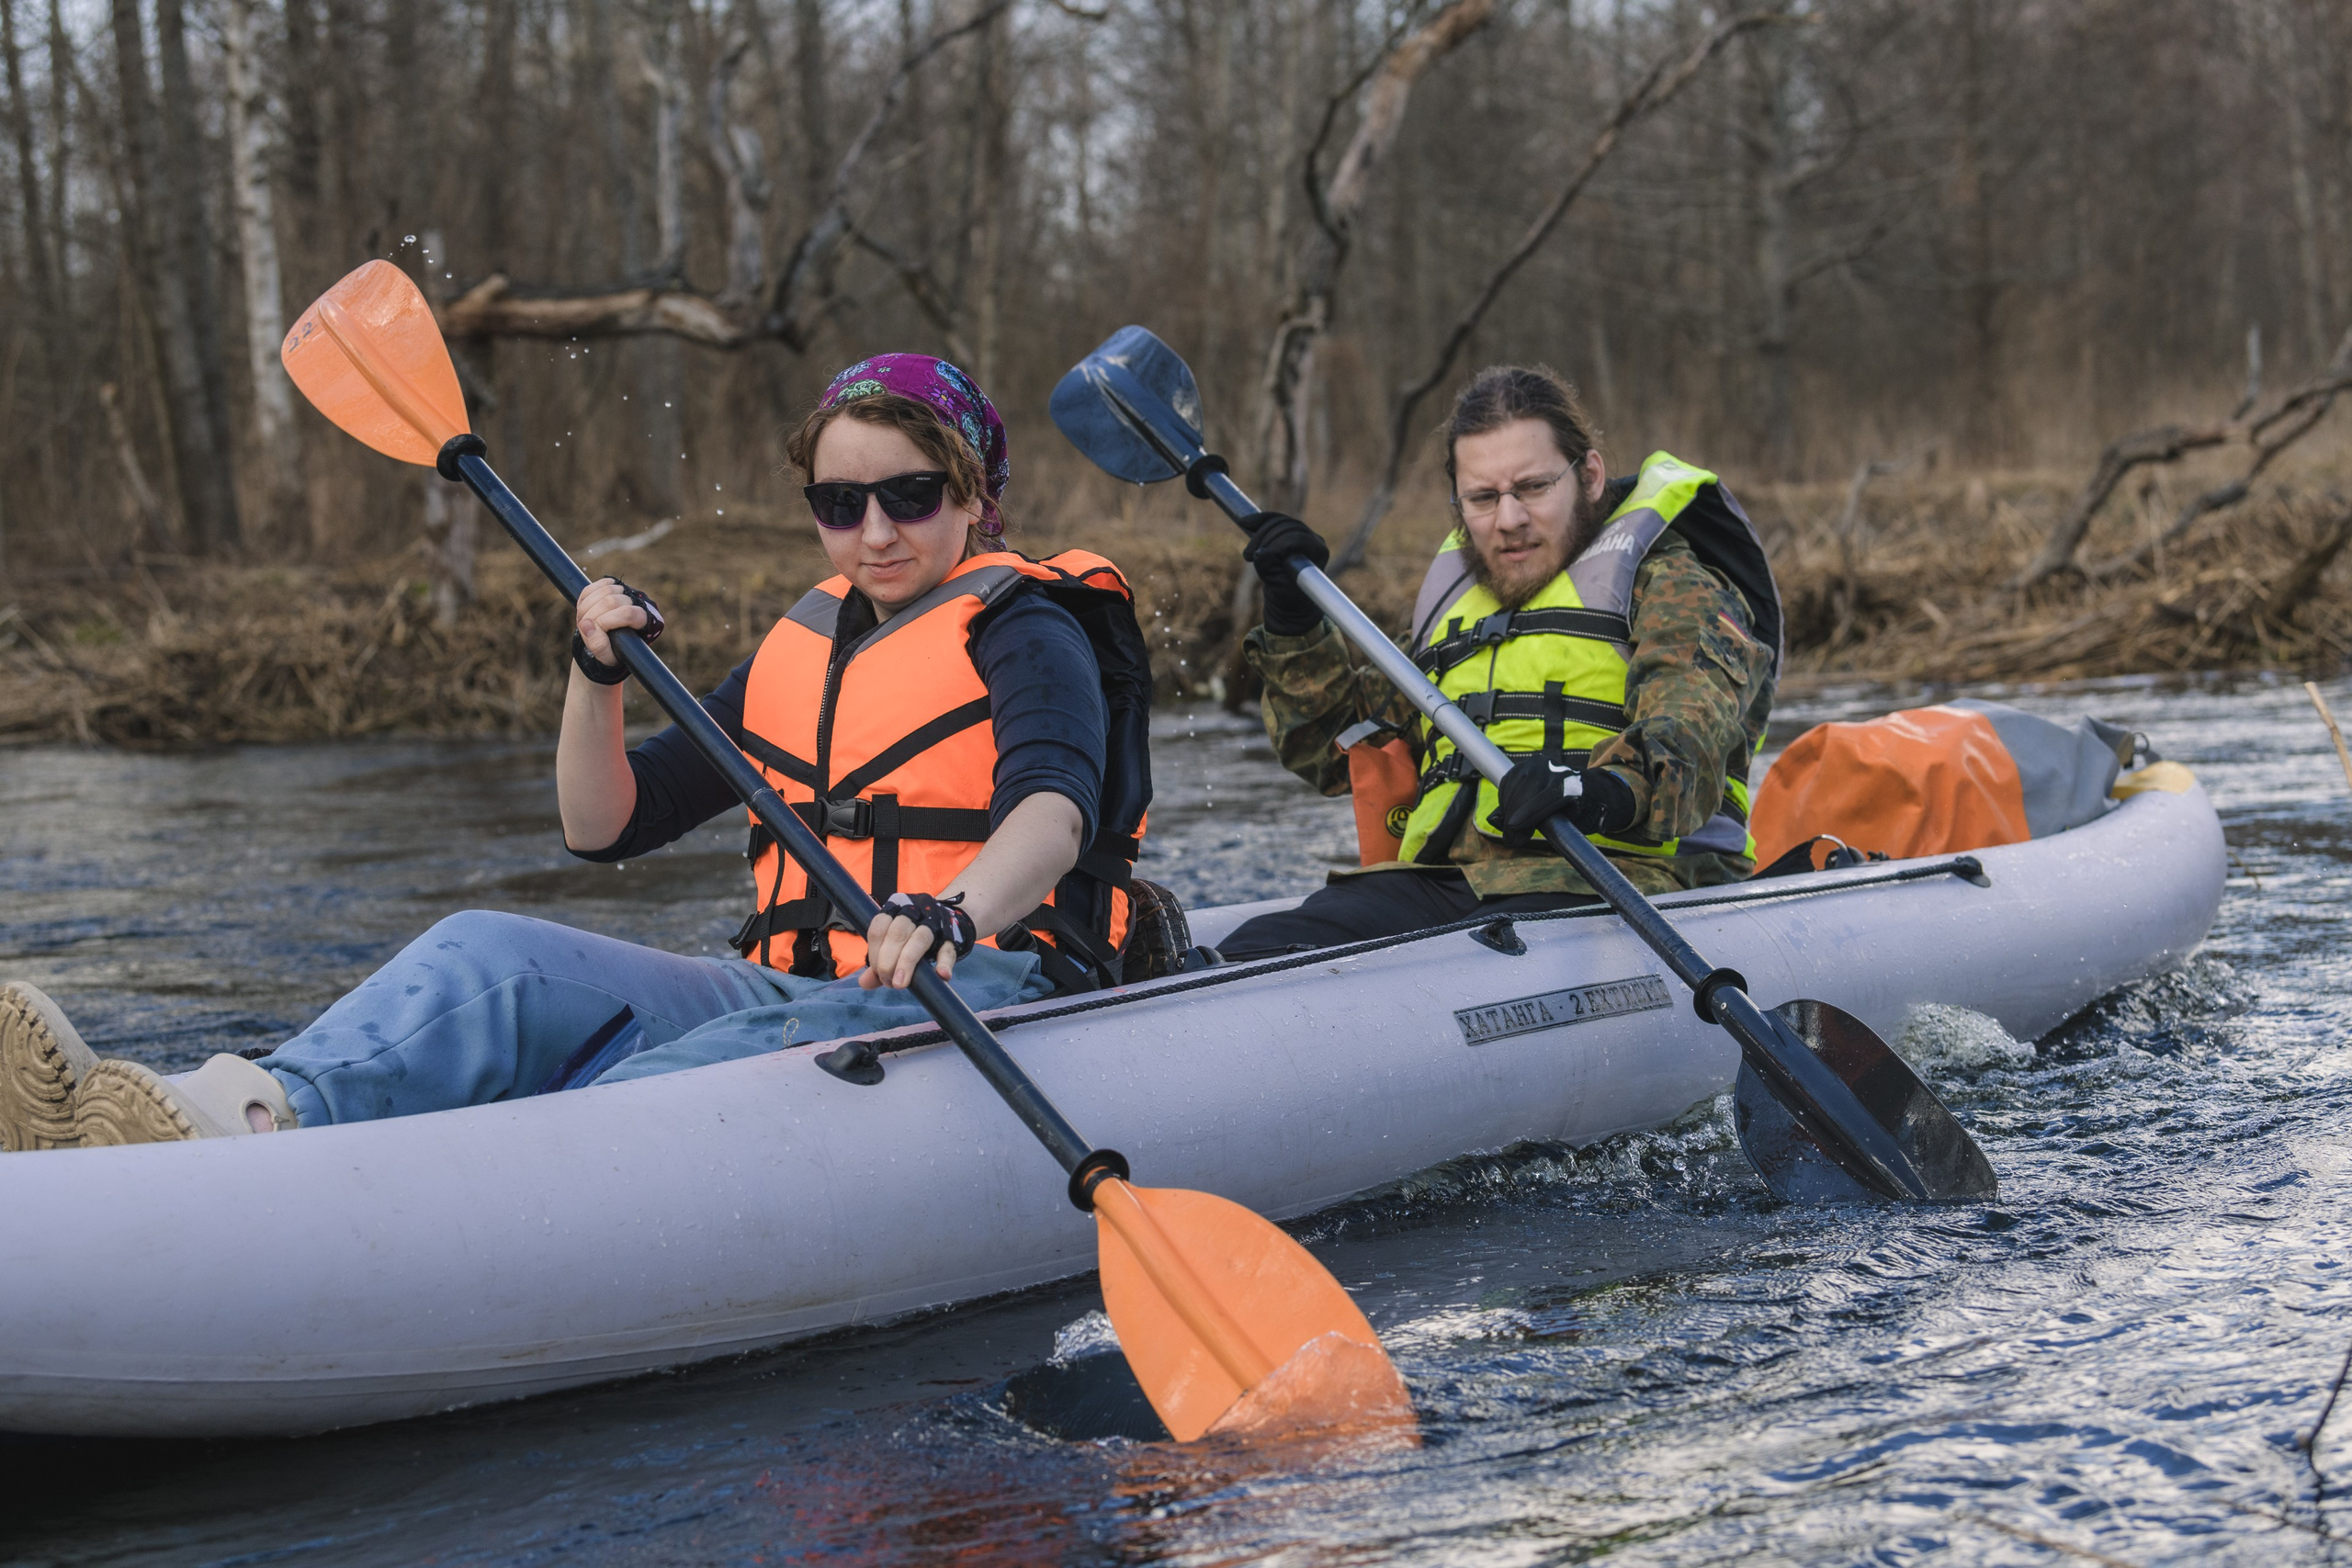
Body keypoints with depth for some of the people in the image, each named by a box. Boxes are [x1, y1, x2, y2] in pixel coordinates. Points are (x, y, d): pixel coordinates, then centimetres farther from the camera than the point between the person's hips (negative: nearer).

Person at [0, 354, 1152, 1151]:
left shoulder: (1022, 629, 1)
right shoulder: (798, 652, 21)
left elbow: (1052, 810, -21)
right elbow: (605, 827, 19)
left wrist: (952, 915, -43)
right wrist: (598, 677, 0)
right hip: (790, 992, 7)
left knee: (678, 1092, -36)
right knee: (493, 957, -18)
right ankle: (266, 1115, -47)